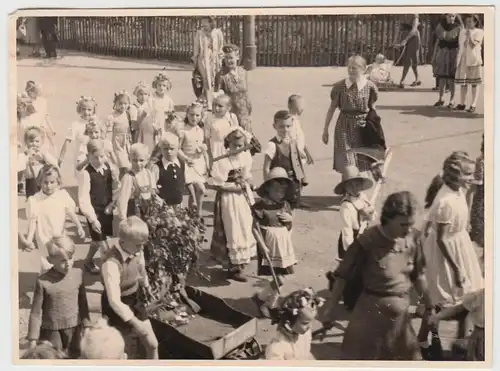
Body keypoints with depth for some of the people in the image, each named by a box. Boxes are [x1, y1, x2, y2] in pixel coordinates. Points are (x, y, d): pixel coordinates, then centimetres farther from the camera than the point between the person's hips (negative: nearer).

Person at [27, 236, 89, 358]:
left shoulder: (78, 274, -7)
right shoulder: (43, 281, -16)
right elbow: (36, 312, -9)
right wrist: (33, 339, -8)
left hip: (74, 329, 3)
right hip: (51, 331, -3)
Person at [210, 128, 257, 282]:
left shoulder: (246, 156, 0)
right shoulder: (222, 161, -20)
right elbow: (217, 184, -21)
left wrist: (245, 178, -10)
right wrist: (235, 186, -21)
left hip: (245, 197, 7)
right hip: (229, 199, -7)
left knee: (246, 229, 18)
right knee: (234, 233, -1)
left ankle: (241, 261, 37)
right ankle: (233, 268, 10)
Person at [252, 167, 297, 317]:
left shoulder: (285, 205, 6)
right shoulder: (260, 206, -13)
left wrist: (290, 219, -5)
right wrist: (262, 244, -19)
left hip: (285, 247, 7)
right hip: (270, 248, -6)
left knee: (282, 278, 10)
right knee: (280, 280, -9)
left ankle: (271, 304, 26)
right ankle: (260, 298, 13)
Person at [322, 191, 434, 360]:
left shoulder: (413, 239, -6)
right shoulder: (368, 241, -20)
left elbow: (418, 276, 10)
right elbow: (342, 276, -12)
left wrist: (429, 306, 17)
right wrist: (331, 311, -8)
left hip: (401, 314, 5)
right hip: (371, 312, -5)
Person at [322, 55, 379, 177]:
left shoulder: (369, 87, -6)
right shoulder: (340, 86, -5)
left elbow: (372, 110, 6)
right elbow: (332, 108, 3)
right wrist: (325, 130, 5)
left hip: (363, 126, 0)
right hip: (344, 127, 0)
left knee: (362, 164, 8)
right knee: (346, 164, -2)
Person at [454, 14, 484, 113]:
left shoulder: (479, 32, -2)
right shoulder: (462, 31, 13)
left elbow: (473, 44, -14)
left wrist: (469, 33, -13)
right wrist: (457, 59, 11)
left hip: (473, 60, -5)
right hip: (462, 60, 5)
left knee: (474, 84, 0)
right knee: (462, 83, 8)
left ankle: (473, 105, 2)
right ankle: (462, 104, 15)